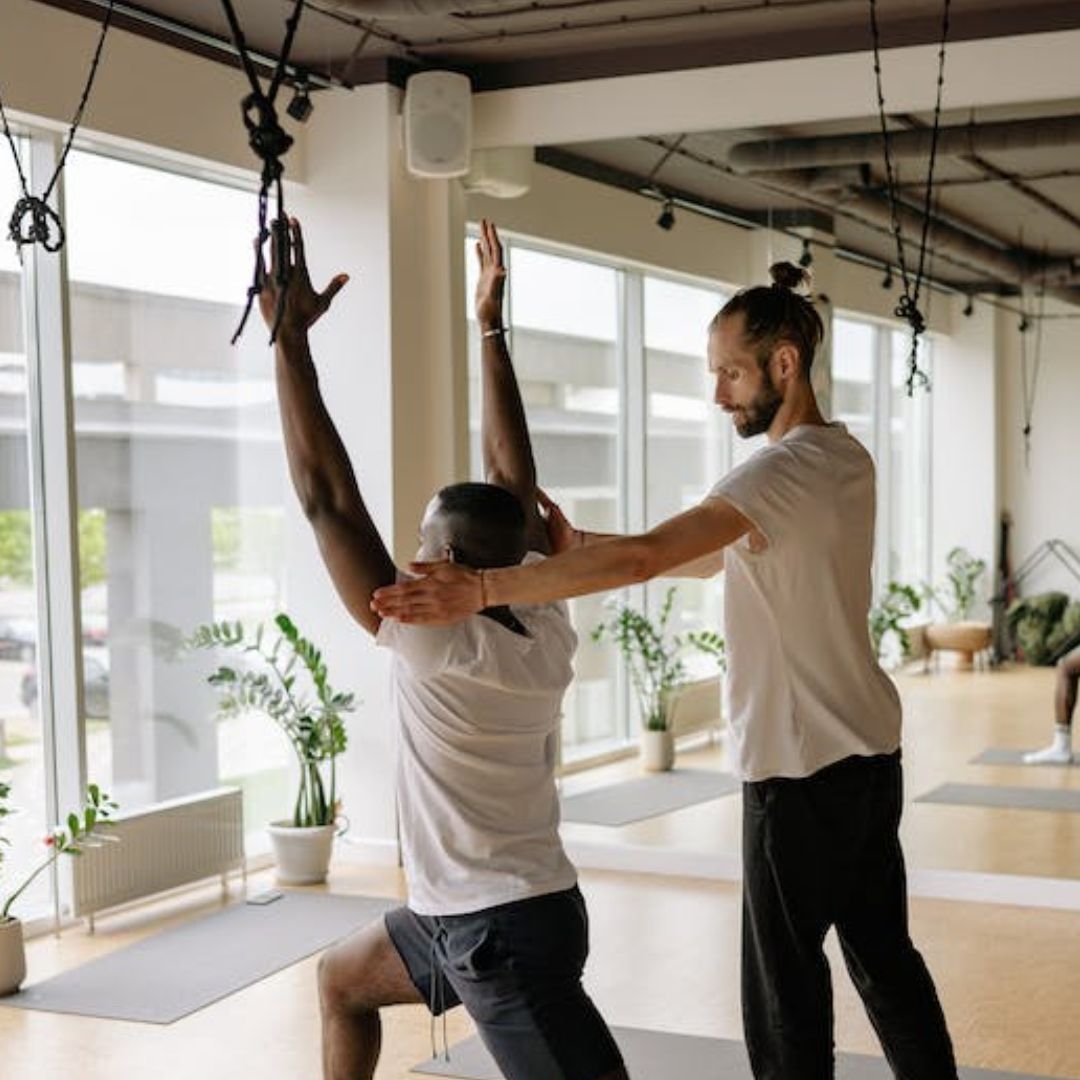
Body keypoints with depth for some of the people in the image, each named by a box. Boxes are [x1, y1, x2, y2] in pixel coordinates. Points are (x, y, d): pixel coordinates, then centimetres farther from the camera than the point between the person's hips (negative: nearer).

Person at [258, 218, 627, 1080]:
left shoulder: (440, 647, -23)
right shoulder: (544, 624, -3)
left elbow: (327, 497, -24)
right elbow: (513, 476, 5)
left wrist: (289, 336, -21)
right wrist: (491, 331, 7)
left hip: (507, 930, -9)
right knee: (342, 979, 30)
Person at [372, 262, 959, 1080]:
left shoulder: (788, 469, -20)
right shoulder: (846, 457, 10)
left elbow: (642, 559, -33)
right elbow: (700, 551, 12)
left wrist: (483, 589, -37)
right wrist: (578, 543, 3)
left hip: (803, 766, -9)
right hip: (869, 751, 10)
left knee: (786, 980, 1)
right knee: (884, 954, 18)